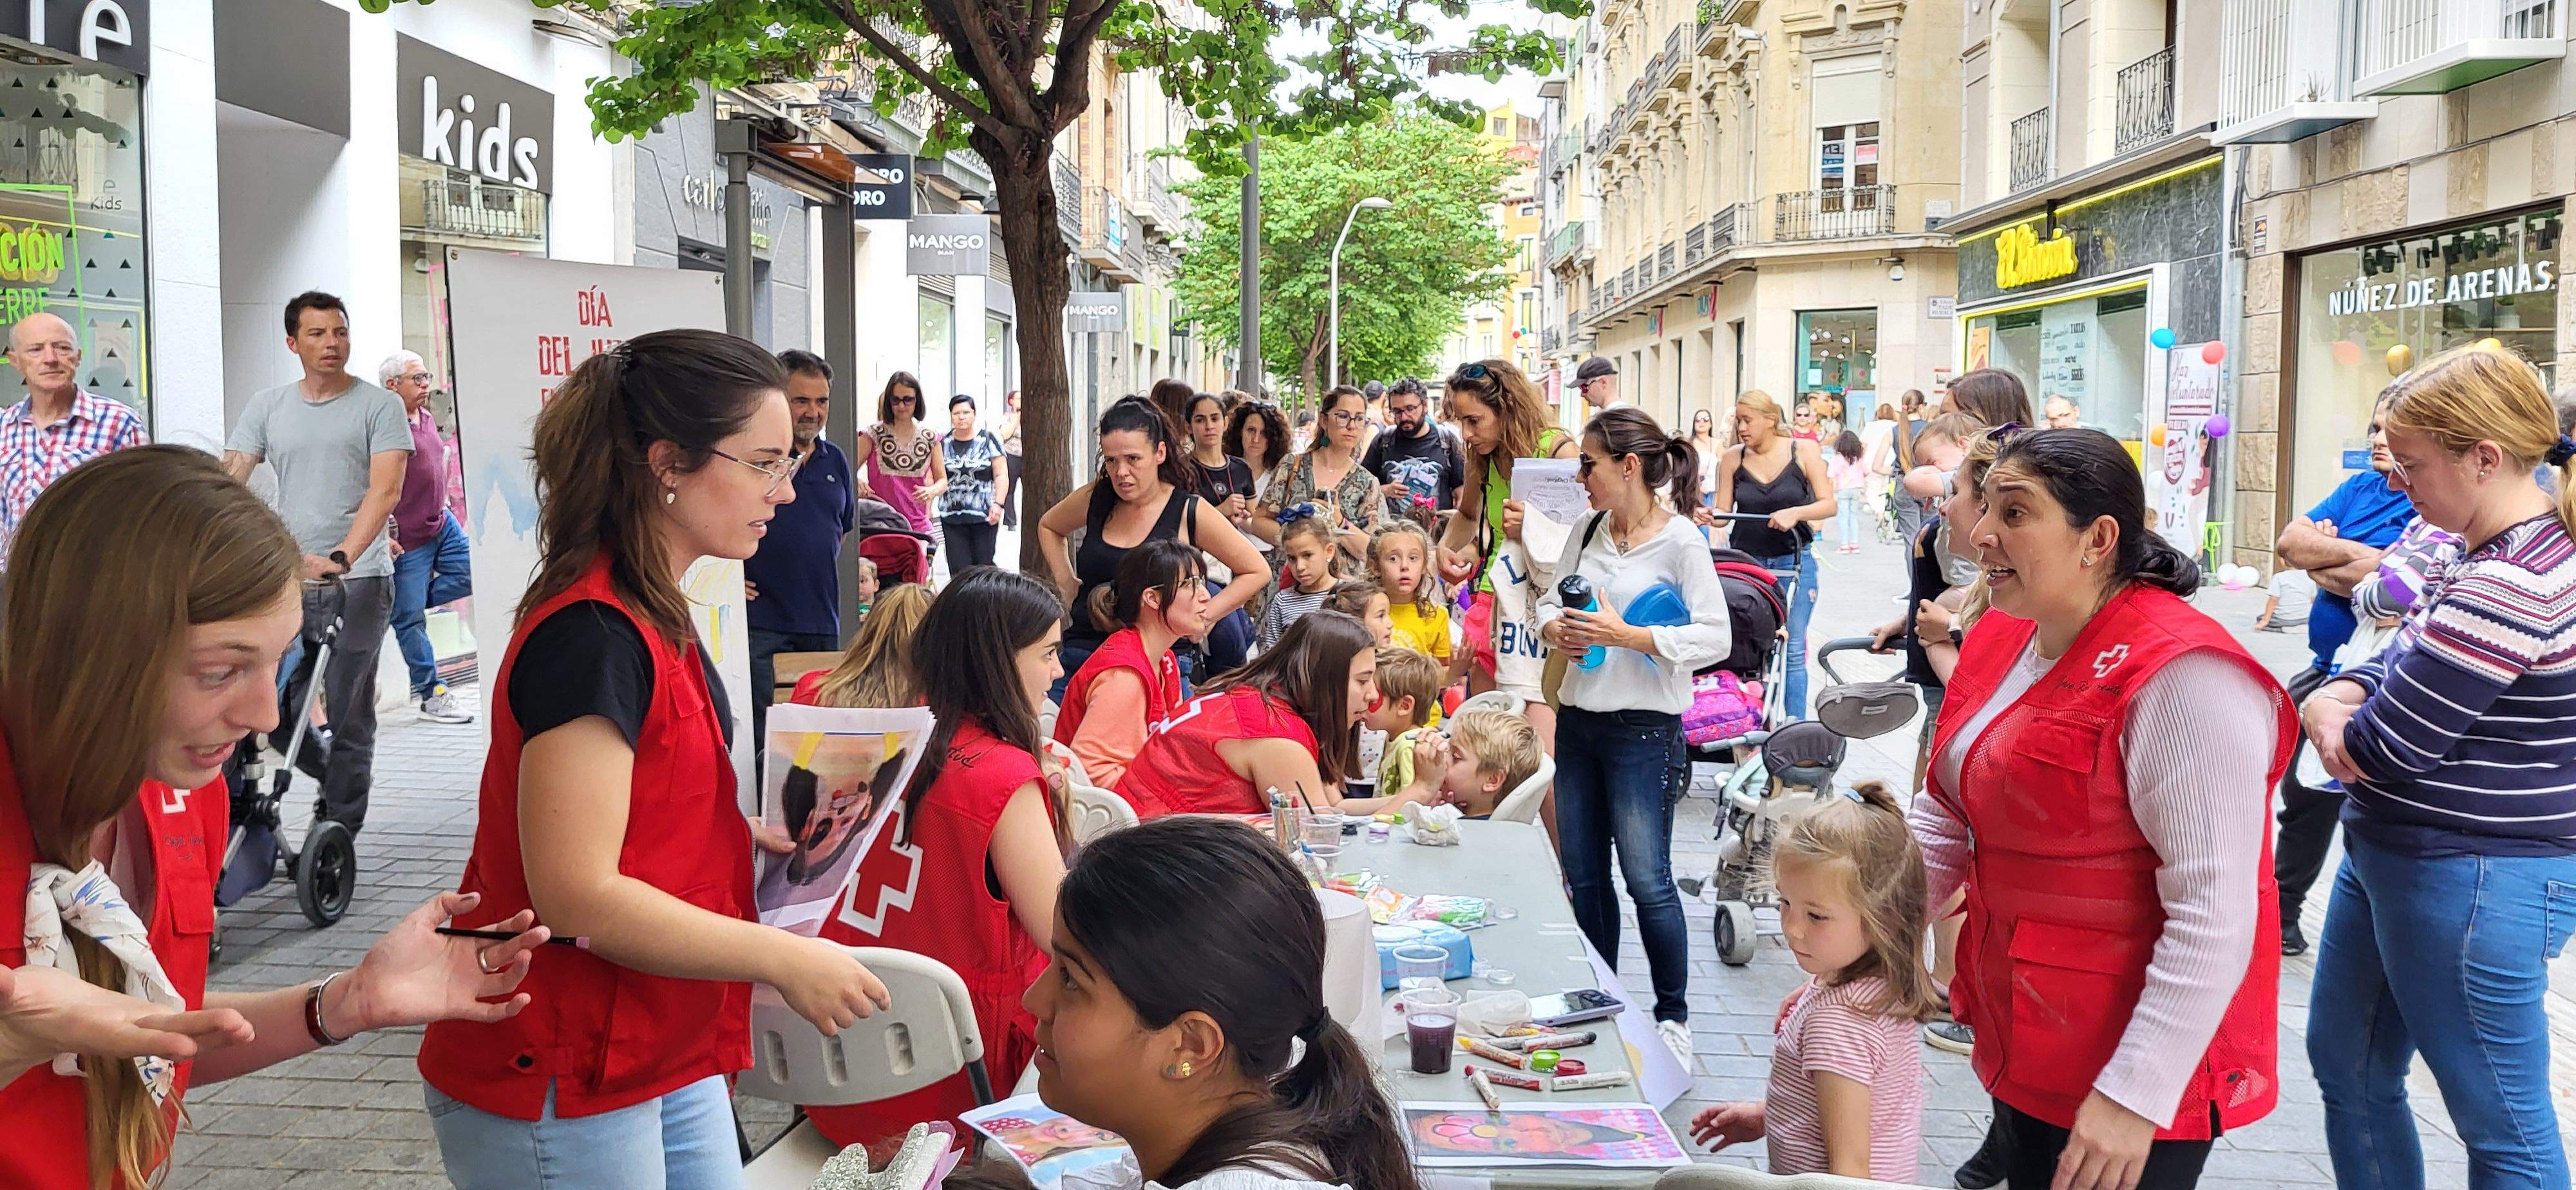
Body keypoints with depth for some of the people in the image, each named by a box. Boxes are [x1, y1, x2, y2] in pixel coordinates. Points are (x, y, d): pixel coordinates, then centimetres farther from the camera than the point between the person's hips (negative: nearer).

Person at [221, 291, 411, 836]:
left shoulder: (378, 406, 0)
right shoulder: (267, 406, 12)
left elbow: (386, 489, -11)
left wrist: (341, 558, -24)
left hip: (358, 581, -4)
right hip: (283, 580, 4)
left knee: (348, 716, -1)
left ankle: (338, 831, 8)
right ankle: (334, 779, 23)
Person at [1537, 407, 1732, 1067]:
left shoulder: (1680, 540, -11)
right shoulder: (1588, 530, 8)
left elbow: (1714, 638, -15)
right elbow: (1549, 599, 16)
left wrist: (1626, 636, -22)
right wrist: (1556, 628, -7)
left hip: (1644, 728, -7)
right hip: (1579, 719, 7)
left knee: (1648, 879, -3)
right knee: (1582, 875, 13)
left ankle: (1673, 1015, 13)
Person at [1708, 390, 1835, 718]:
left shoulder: (1803, 451, -2)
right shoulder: (1732, 458, 2)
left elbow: (1829, 504, -4)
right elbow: (1723, 513, 3)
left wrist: (1795, 513, -21)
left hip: (1794, 559, -1)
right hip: (1747, 560, 1)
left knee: (1792, 649, 0)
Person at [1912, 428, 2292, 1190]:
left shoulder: (2180, 677, -22)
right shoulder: (2000, 643, 5)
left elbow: (2215, 919, -24)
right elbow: (1945, 817, 14)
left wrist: (2133, 1094, -25)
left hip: (2136, 1080, -8)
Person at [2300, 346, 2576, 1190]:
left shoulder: (2507, 588, -26)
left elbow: (2388, 744, -24)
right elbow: (2410, 660, 13)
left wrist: (2327, 711, -2)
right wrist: (2343, 692, -9)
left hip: (2472, 883, -11)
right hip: (2392, 857, 11)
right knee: (2346, 1065, 21)